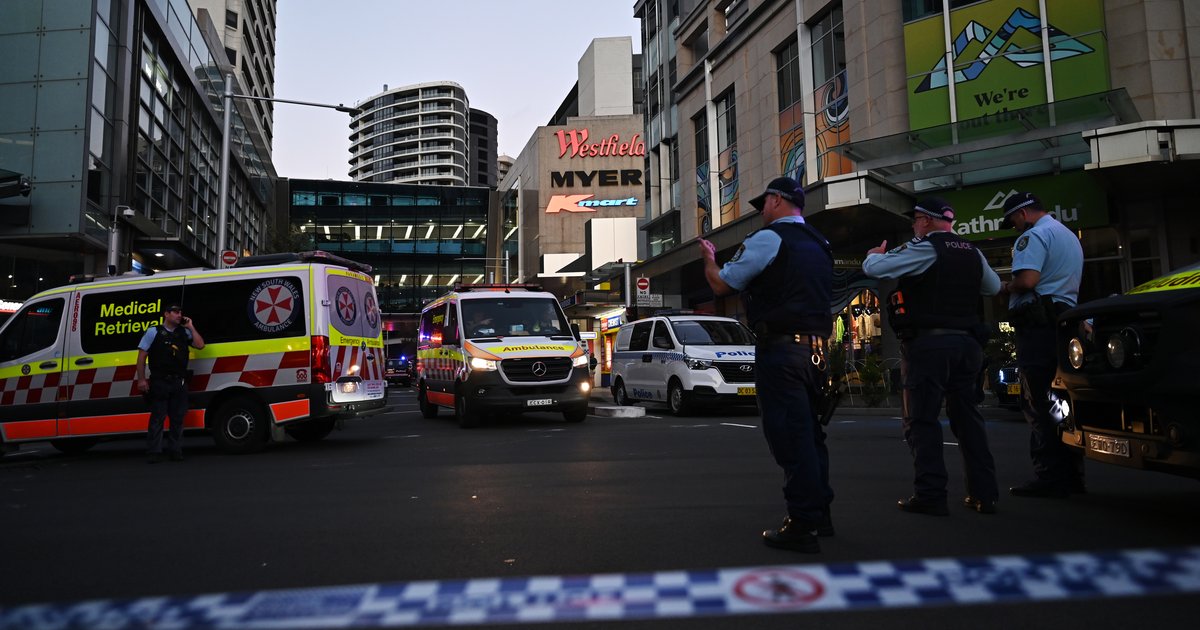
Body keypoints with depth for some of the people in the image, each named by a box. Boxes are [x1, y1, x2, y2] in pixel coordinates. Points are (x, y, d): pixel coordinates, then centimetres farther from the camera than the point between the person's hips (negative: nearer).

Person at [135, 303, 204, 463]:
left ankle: (175, 450, 13)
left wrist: (191, 327, 0)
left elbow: (200, 345, 2)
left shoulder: (184, 332, 12)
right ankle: (154, 452, 2)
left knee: (178, 418, 6)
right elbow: (141, 357, 1)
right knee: (157, 417, -3)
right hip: (160, 382, -3)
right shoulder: (154, 332, 3)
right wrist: (141, 379, -7)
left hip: (180, 382, 3)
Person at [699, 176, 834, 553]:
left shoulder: (768, 238, -7)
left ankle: (802, 527, -2)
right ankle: (820, 515, 25)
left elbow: (721, 284, -2)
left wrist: (708, 258, 17)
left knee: (788, 434, -6)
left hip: (780, 348, -9)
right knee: (808, 431, 16)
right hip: (814, 348, 9)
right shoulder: (819, 245, 19)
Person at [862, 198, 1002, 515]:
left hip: (929, 342, -7)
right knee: (966, 415, 12)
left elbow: (873, 268, -12)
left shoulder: (924, 248, -9)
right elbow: (994, 287, 29)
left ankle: (930, 495, -6)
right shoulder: (972, 252, 14)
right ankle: (984, 493, 15)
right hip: (967, 342, 7)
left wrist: (875, 254, 9)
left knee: (922, 418, -3)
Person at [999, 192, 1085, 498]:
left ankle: (1050, 476, -9)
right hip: (1065, 319, 10)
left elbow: (1027, 279, -22)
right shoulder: (1070, 236, 25)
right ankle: (1072, 473, 14)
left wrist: (1005, 287, -3)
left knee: (1037, 402, -8)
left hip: (1039, 325, -10)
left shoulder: (1034, 235, -8)